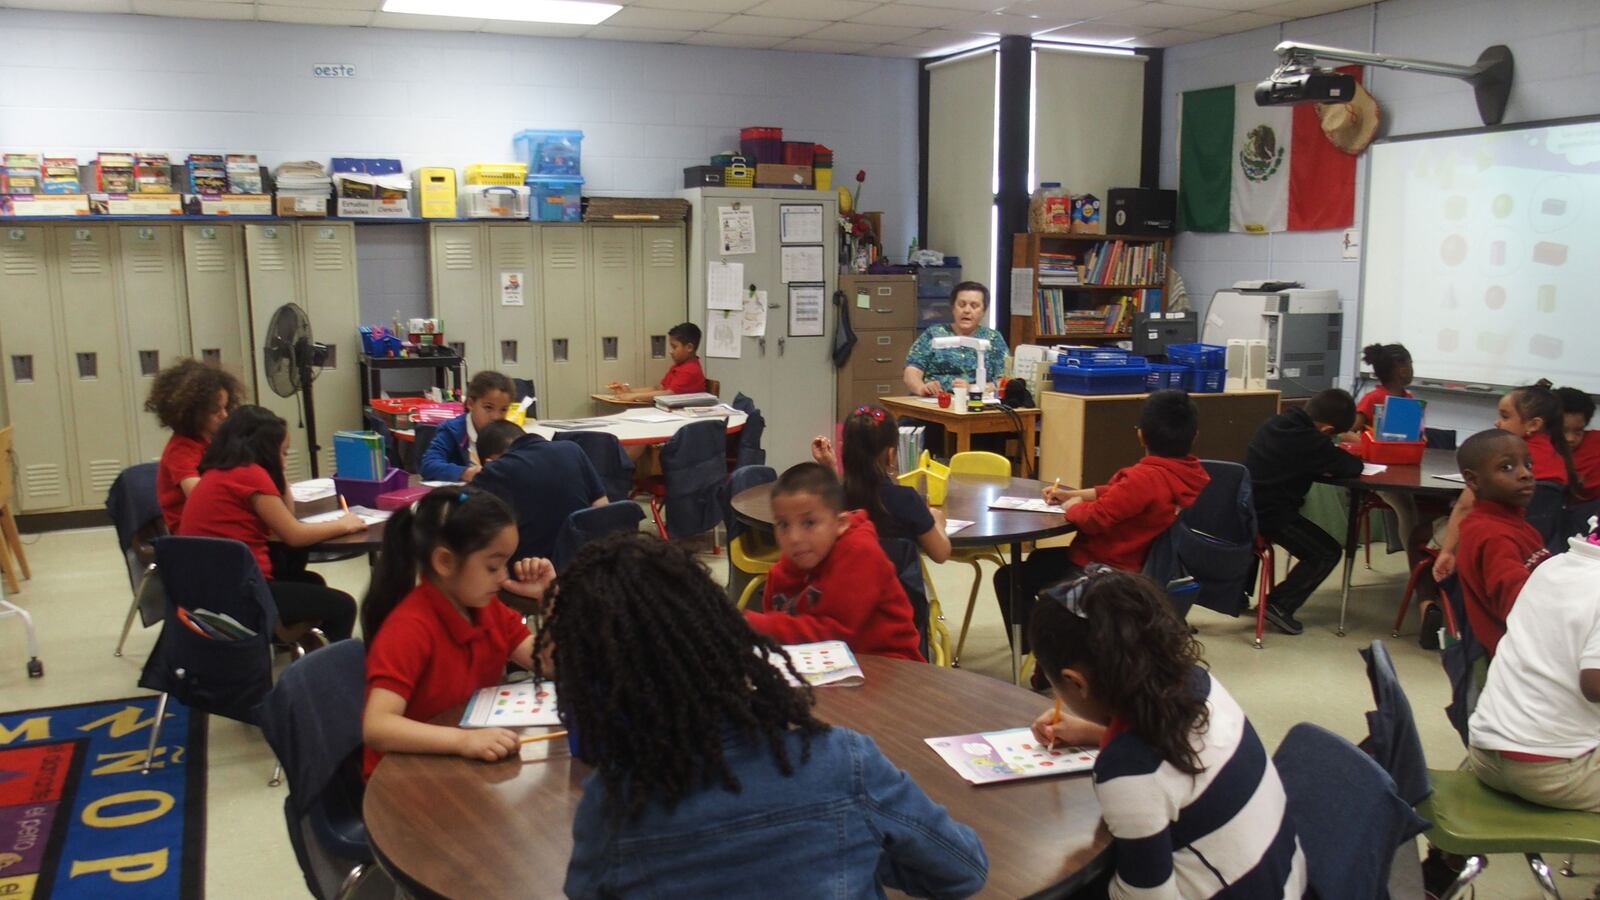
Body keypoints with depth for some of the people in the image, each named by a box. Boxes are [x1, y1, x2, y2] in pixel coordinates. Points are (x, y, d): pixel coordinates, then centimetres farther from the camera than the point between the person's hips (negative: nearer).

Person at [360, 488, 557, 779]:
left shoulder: (487, 607, 2)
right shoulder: (409, 628, -21)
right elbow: (376, 727, -32)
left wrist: (548, 596, -6)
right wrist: (462, 739, -43)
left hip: (476, 761, 7)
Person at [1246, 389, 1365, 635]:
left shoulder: (1278, 423, 8)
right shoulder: (1308, 439, -16)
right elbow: (1352, 467, -9)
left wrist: (1334, 453, 13)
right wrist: (1348, 458, 13)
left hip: (1247, 506, 8)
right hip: (1270, 514, -8)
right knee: (1327, 552, 8)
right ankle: (1279, 605, 3)